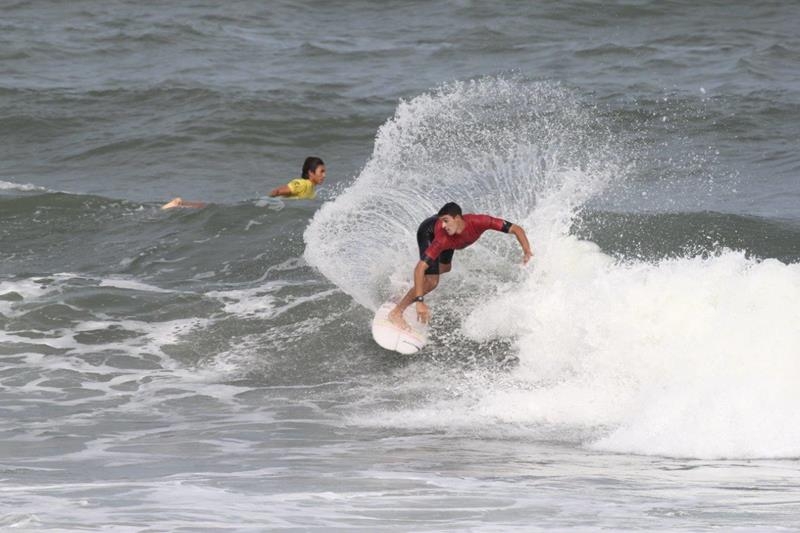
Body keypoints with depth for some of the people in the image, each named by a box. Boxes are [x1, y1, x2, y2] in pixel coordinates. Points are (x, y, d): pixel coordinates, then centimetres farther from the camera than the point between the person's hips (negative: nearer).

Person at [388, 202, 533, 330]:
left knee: (445, 268, 30)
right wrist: (420, 301, -55)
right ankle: (396, 313, -4)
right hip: (427, 232, -5)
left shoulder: (478, 222, -42)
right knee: (431, 281, -19)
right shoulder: (442, 240, -47)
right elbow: (420, 268, -48)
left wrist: (527, 252, -51)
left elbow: (516, 229, -37)